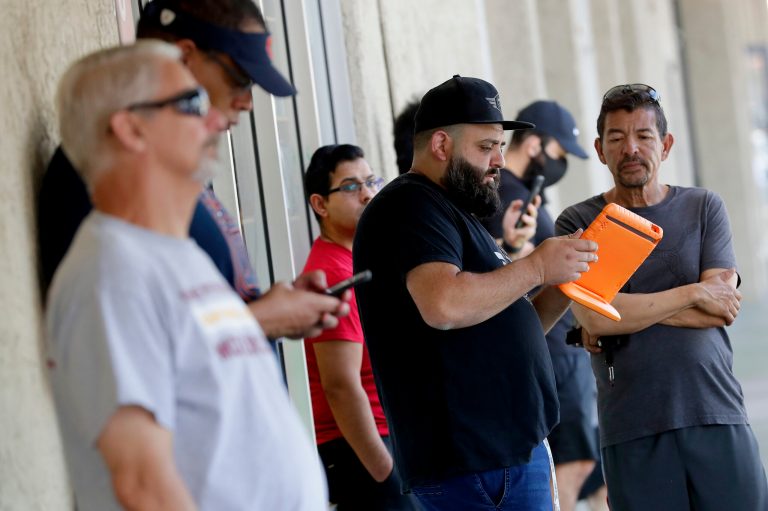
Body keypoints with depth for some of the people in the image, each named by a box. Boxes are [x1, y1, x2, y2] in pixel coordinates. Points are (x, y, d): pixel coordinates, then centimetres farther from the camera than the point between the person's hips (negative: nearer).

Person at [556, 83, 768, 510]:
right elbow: (594, 317, -10)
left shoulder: (704, 207, 10)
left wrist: (630, 311, -8)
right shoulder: (579, 223, 5)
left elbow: (722, 307, -2)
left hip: (718, 416, 2)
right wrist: (693, 293, -5)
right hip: (631, 431, -1)